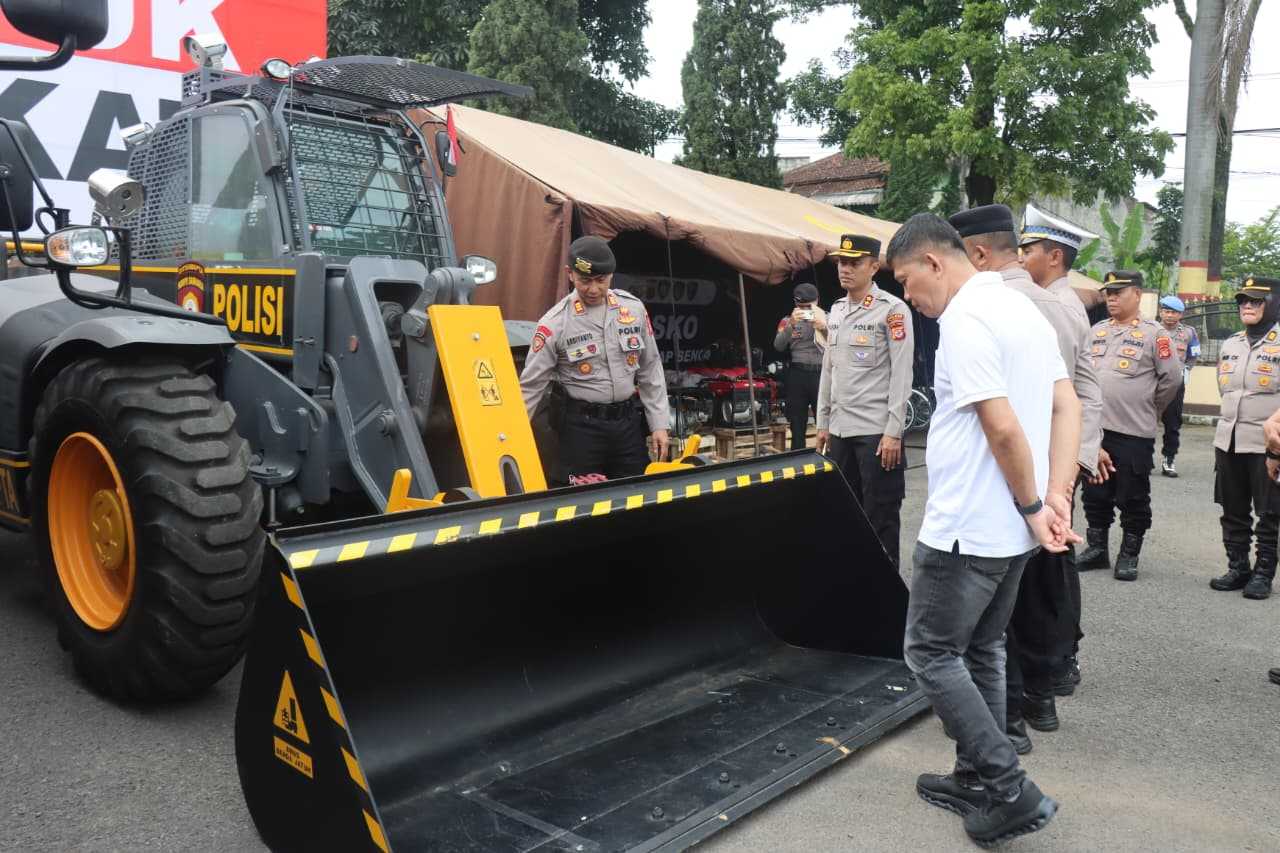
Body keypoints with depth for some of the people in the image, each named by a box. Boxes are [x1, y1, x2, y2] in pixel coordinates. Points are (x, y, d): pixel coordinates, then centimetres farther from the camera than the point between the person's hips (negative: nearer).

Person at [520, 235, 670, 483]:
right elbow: (531, 386, -6)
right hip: (583, 426, -3)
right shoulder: (555, 323, -9)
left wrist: (659, 425, 6)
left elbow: (650, 370, 8)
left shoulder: (634, 308, 1)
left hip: (629, 420, 3)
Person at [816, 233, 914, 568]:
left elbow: (902, 374, -11)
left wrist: (893, 432, -15)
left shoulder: (893, 309, -7)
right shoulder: (835, 310, 13)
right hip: (840, 428, 6)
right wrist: (823, 422, 14)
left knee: (880, 517, 1)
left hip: (876, 430, -6)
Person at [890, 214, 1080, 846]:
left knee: (930, 653, 3)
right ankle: (977, 780, 30)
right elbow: (1067, 408, 9)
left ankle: (1010, 790, 6)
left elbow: (1003, 428, -24)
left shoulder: (964, 320, -18)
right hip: (1011, 529, 10)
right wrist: (1057, 497, 2)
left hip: (965, 530, -10)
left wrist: (1033, 507, -11)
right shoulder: (1021, 308, 12)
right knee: (981, 650, 18)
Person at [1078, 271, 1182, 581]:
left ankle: (1129, 556, 15)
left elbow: (1171, 378, -4)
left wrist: (1149, 409, 5)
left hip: (1134, 433, -5)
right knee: (1095, 494, 12)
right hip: (1095, 430, 5)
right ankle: (1097, 549, 24)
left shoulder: (1154, 334, -5)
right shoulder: (1096, 331, 11)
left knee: (1133, 499, 4)